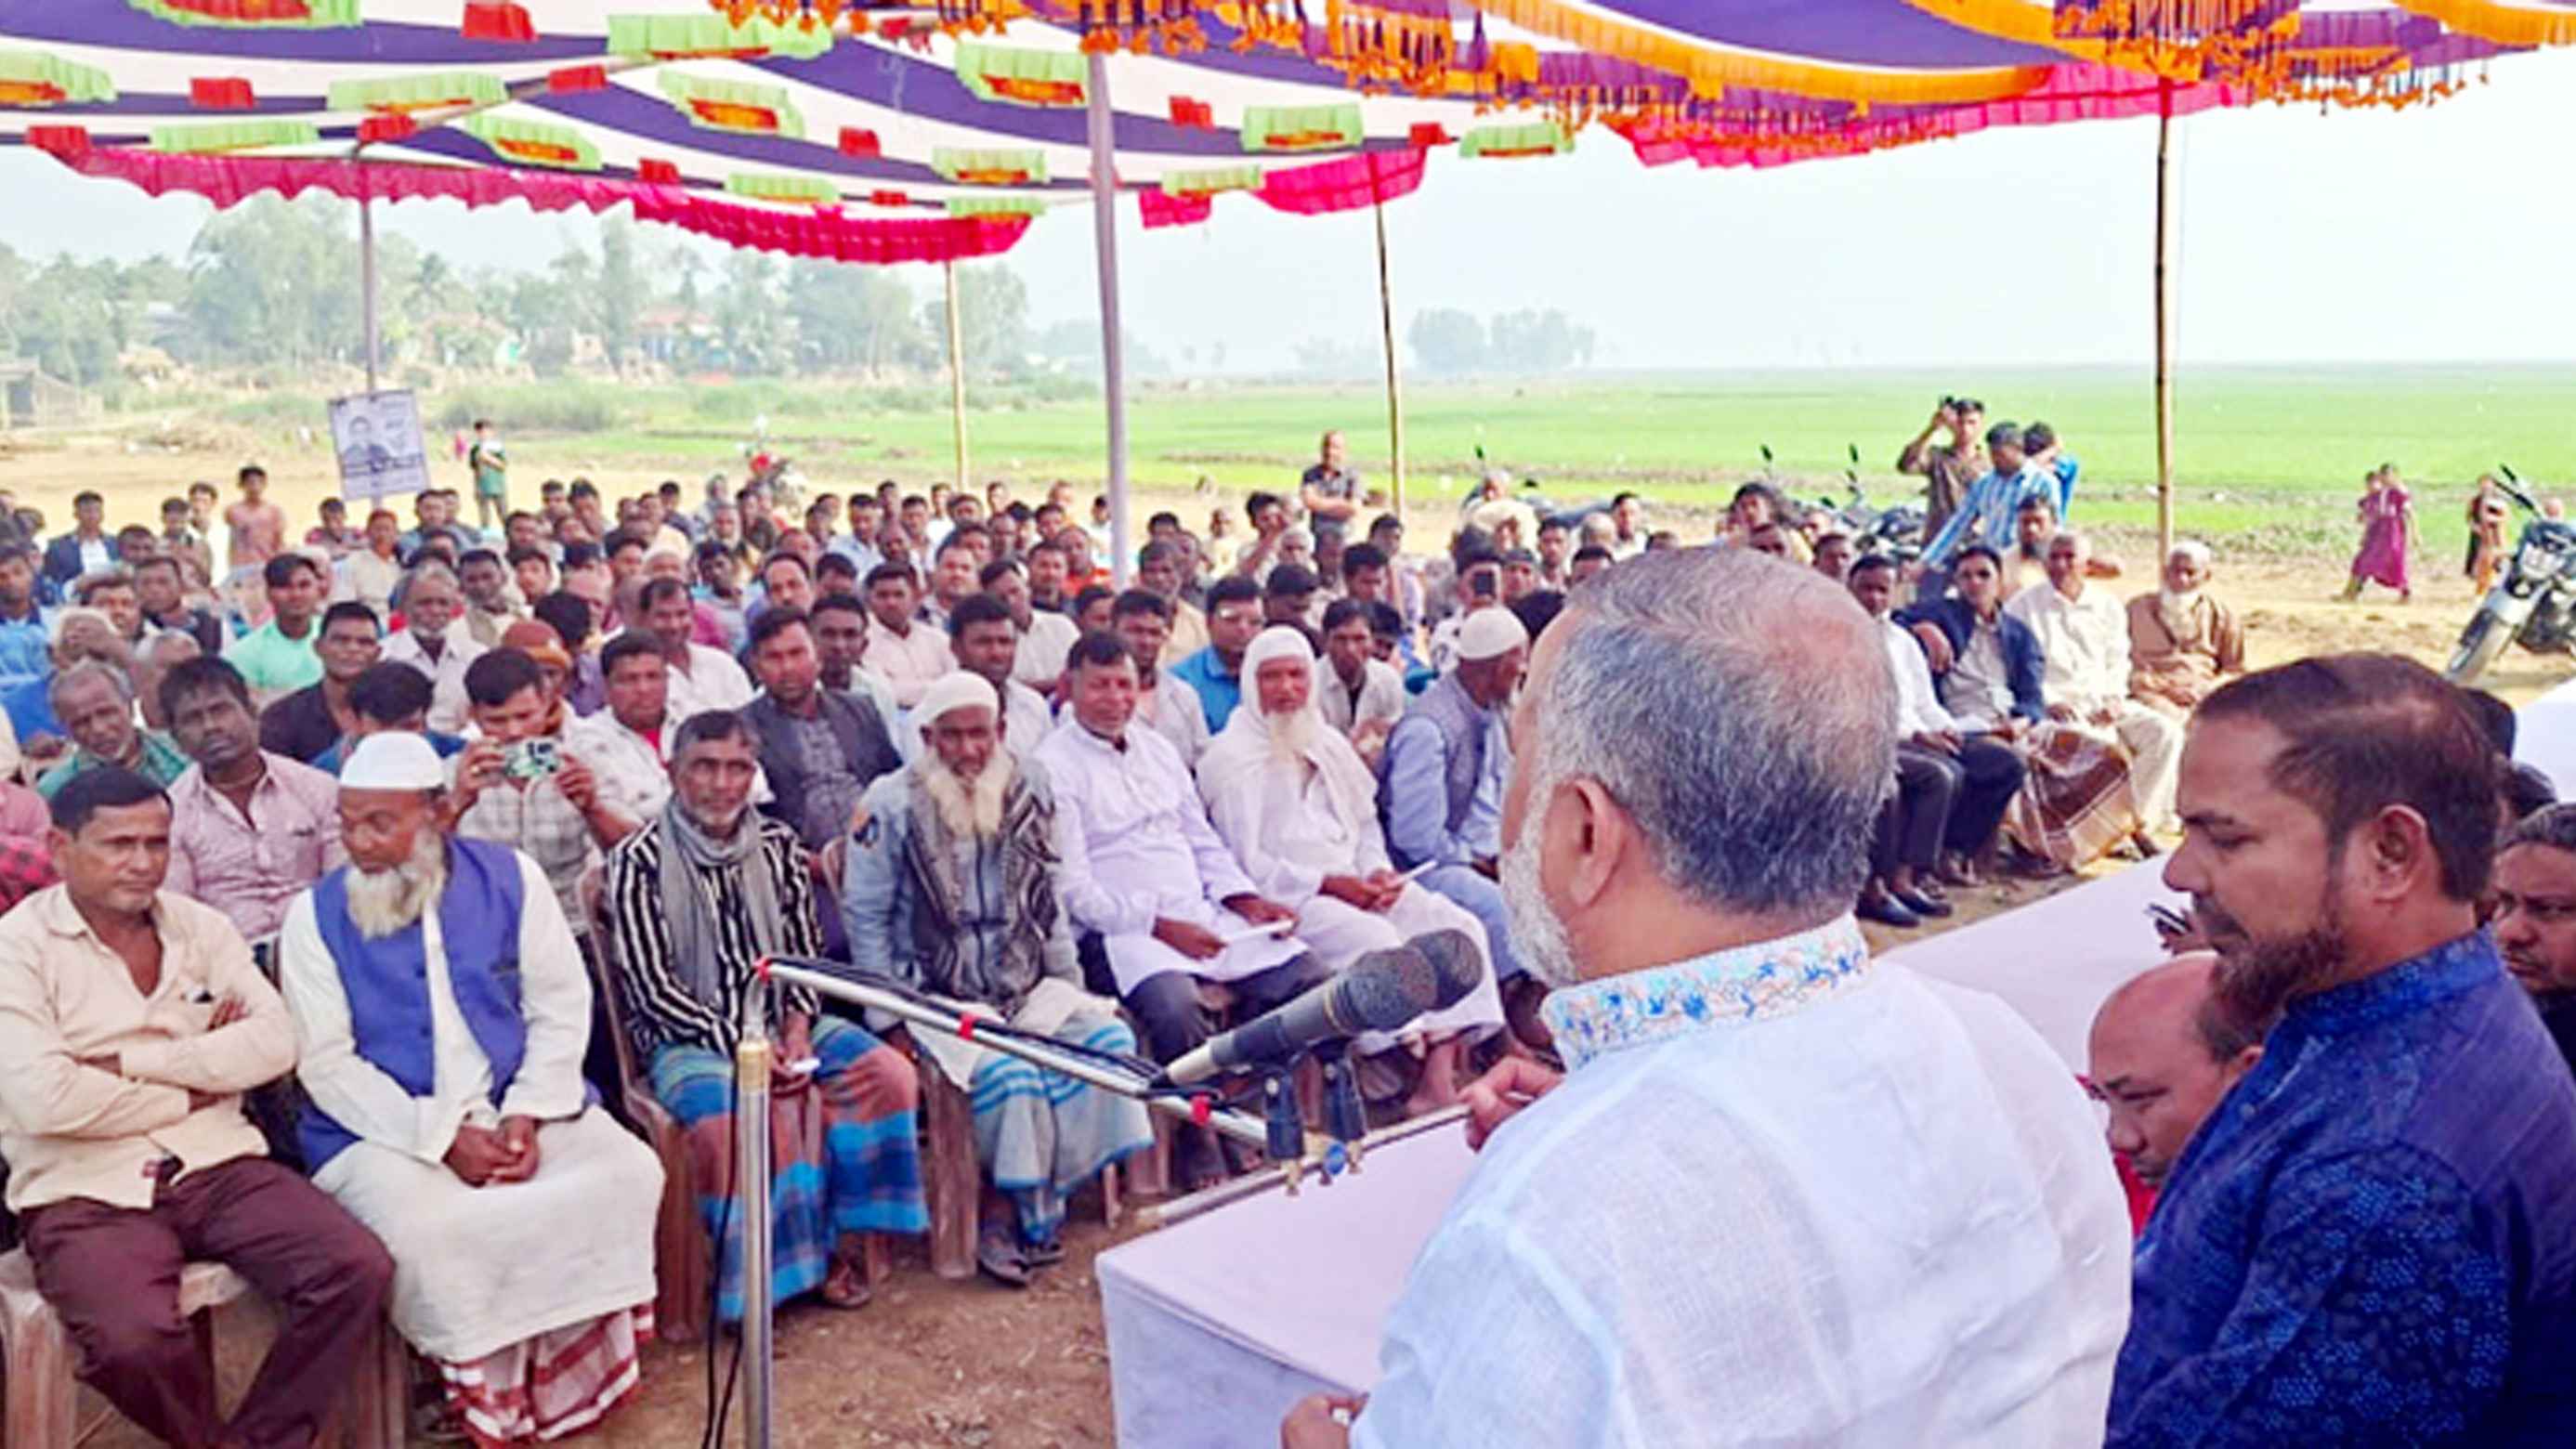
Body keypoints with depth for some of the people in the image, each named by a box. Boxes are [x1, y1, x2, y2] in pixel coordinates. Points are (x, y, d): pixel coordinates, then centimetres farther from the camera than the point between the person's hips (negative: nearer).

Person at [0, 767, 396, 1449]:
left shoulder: (200, 926, 11)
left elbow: (275, 1042, -2)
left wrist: (130, 1062, -8)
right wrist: (190, 1091, -4)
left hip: (217, 1164, 4)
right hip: (86, 1193, -3)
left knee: (357, 1269, -19)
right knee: (132, 1339, -32)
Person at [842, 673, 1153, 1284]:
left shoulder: (1029, 794, 10)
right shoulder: (892, 804, -4)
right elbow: (864, 916, -3)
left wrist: (1070, 985, 9)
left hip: (1025, 986, 5)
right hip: (935, 996, -5)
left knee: (1108, 1039, -19)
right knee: (1007, 1071, -30)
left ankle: (1008, 1209, -11)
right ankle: (1032, 1216, -6)